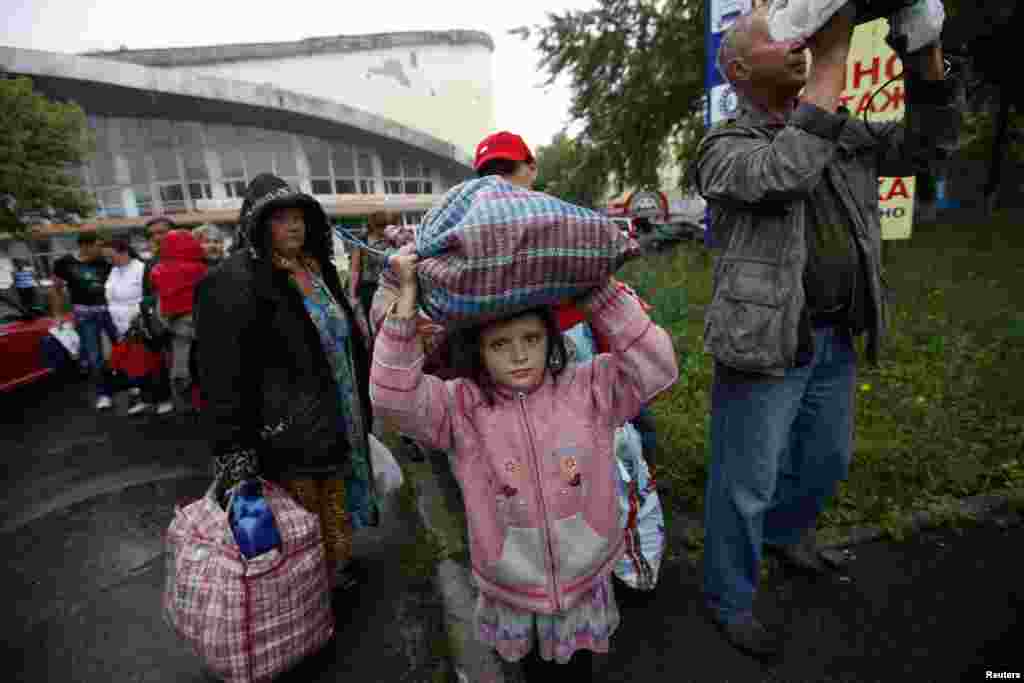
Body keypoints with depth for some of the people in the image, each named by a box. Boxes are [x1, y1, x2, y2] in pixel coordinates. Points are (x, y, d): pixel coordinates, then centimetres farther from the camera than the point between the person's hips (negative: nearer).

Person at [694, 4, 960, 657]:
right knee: (746, 484, 5)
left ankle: (785, 533, 52)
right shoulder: (724, 148, -10)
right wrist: (833, 53, -22)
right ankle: (730, 600, 28)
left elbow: (929, 141, 10)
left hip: (836, 339, 7)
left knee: (827, 460, 24)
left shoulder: (842, 134, 12)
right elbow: (786, 174, -28)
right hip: (767, 341, -7)